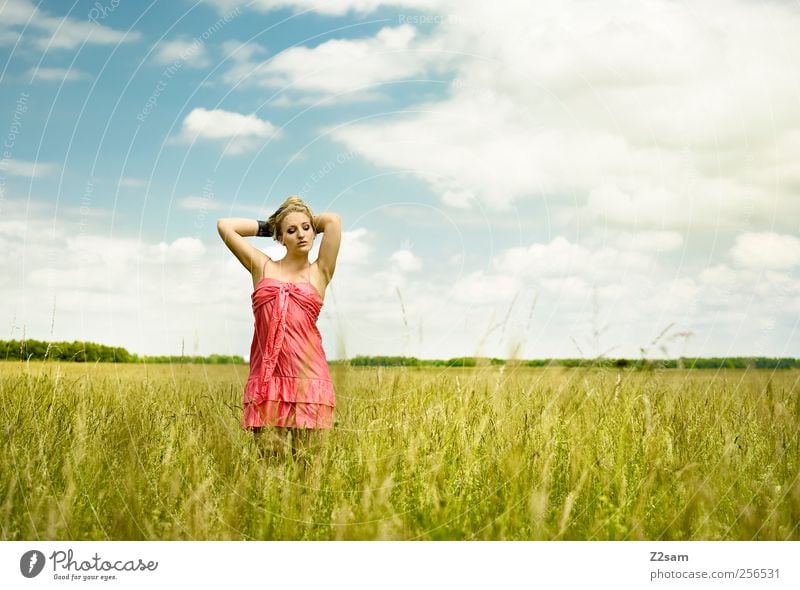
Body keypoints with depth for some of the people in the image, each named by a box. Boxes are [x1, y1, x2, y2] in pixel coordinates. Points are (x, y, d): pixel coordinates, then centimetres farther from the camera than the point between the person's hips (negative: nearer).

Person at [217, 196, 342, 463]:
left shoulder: (320, 272, 10)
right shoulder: (263, 267, 13)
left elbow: (333, 220, 0)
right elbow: (224, 225, 11)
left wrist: (309, 222, 18)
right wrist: (266, 227, 19)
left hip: (308, 380, -1)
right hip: (267, 381, 1)